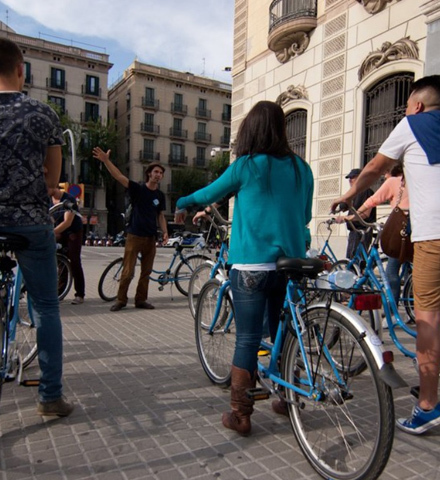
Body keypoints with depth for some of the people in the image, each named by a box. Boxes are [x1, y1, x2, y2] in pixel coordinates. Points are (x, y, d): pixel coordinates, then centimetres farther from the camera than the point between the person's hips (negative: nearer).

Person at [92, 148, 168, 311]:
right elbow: (119, 177, -15)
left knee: (146, 272, 9)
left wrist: (165, 232, -2)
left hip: (150, 237, 4)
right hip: (134, 236, -4)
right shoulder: (138, 189, -3)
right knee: (128, 271, -4)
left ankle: (141, 300, 20)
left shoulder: (160, 196, 9)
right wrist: (106, 160, -28)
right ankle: (121, 300, 9)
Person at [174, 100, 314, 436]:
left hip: (251, 267, -4)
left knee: (248, 341, 3)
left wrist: (182, 203, 30)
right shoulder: (301, 168, 6)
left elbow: (209, 194, 10)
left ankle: (240, 415, 12)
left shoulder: (246, 166, -4)